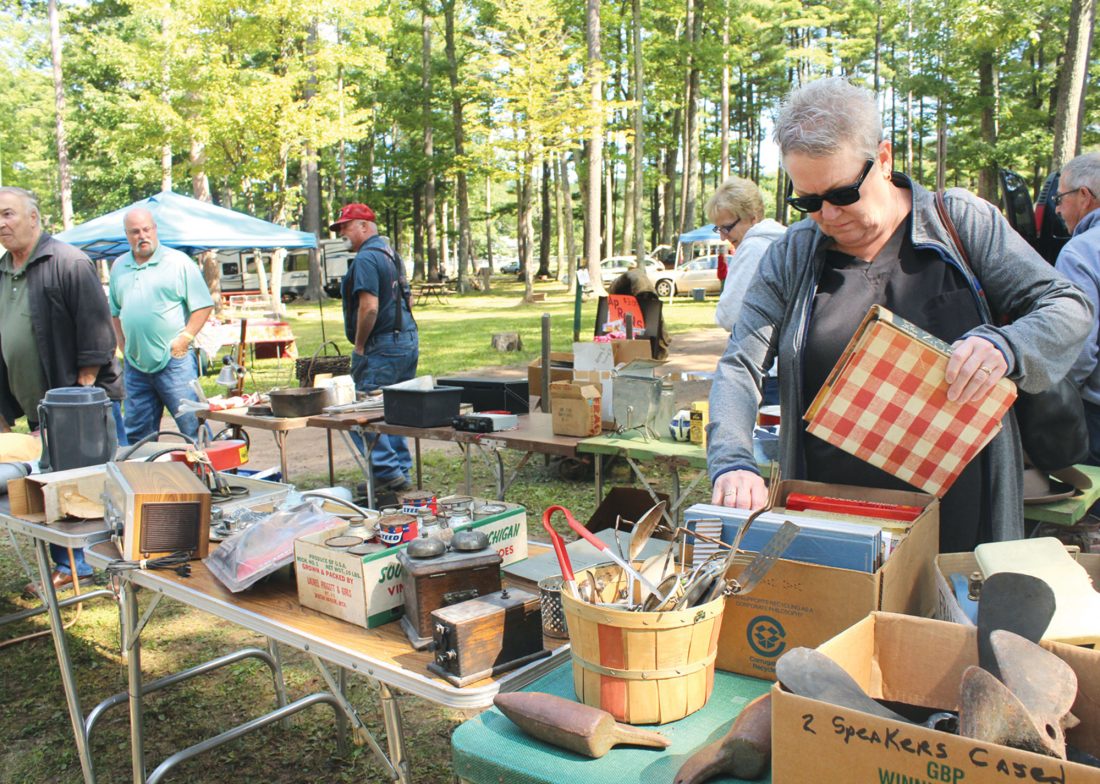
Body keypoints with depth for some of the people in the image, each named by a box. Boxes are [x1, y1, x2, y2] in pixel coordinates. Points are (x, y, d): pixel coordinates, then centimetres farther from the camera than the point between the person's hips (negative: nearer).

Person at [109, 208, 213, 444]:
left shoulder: (178, 262, -2)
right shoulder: (118, 267, 15)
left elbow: (203, 305, -5)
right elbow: (115, 312, 22)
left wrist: (185, 338, -12)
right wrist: (123, 345, 11)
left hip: (174, 361, -5)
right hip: (135, 365, 5)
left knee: (192, 426, -5)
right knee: (138, 433, 12)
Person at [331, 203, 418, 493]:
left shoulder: (366, 259, -13)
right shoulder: (391, 254, 17)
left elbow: (369, 307, -22)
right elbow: (408, 299, 23)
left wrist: (359, 346, -12)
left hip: (382, 346, -10)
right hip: (408, 340, 10)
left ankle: (387, 471, -6)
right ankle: (401, 469, 20)